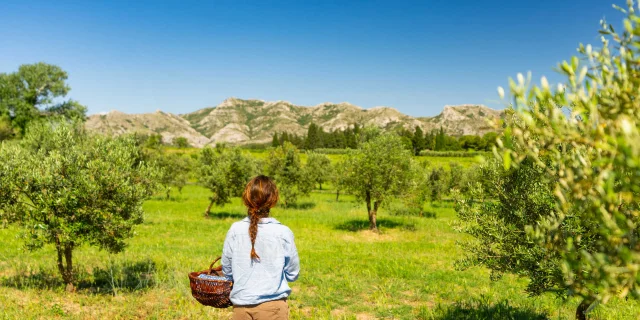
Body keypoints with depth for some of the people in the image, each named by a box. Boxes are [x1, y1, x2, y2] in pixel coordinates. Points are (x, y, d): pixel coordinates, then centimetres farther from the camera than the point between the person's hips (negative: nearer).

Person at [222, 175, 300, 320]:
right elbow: (292, 274, -1)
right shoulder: (283, 233, -11)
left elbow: (227, 270, 4)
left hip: (241, 305, 3)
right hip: (272, 305, -2)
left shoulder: (235, 230, -5)